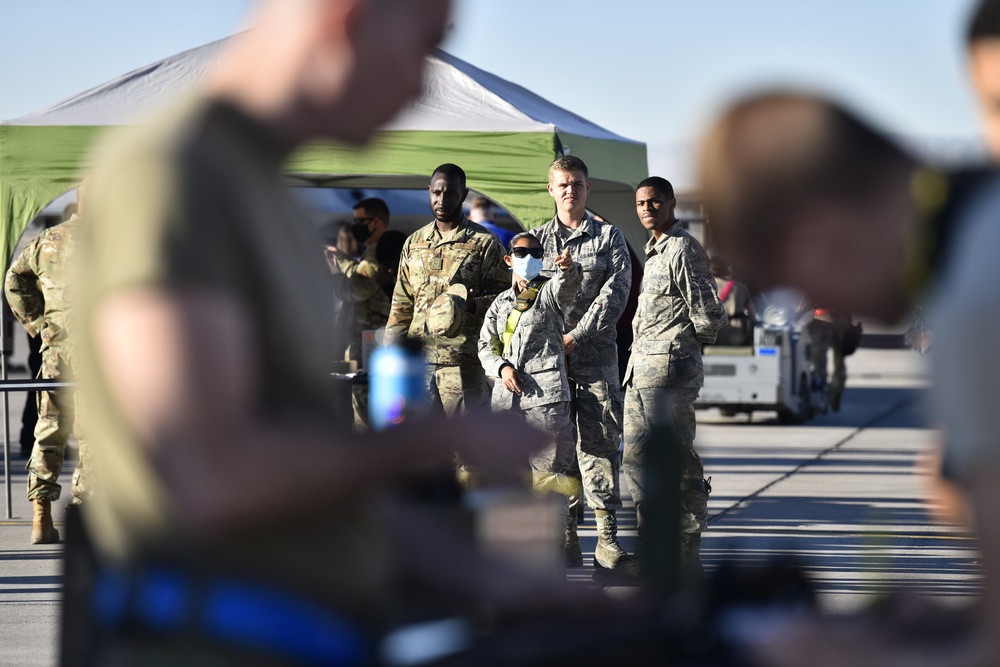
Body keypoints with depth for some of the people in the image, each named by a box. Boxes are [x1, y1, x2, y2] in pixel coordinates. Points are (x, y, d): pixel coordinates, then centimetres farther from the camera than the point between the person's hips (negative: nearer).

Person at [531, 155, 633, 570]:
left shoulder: (608, 237, 8)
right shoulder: (536, 239, 14)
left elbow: (615, 293, -2)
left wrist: (576, 336, -11)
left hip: (595, 353, -2)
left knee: (599, 441, -6)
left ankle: (607, 536, -7)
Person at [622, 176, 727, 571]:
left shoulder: (683, 249, -11)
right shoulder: (654, 250, 19)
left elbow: (709, 316, -13)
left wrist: (690, 343, 1)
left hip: (670, 365, -10)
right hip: (641, 369, 10)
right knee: (636, 459, 12)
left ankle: (685, 557, -6)